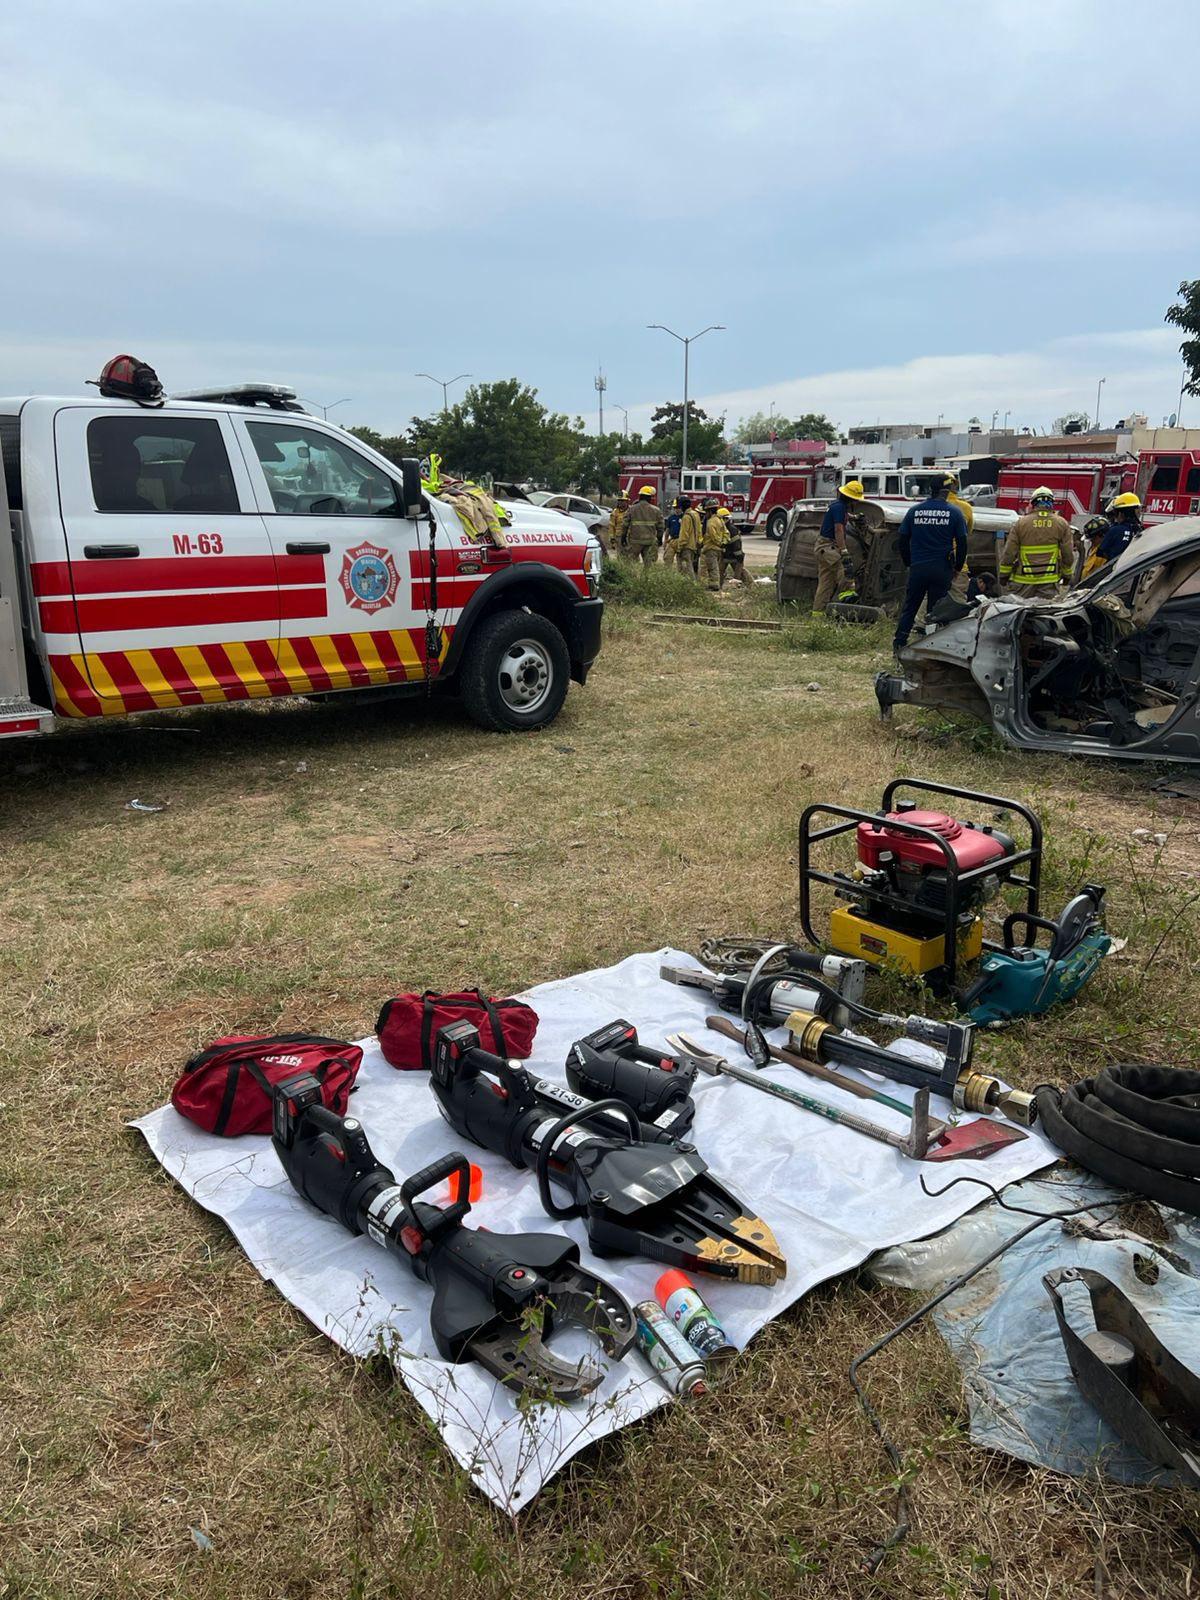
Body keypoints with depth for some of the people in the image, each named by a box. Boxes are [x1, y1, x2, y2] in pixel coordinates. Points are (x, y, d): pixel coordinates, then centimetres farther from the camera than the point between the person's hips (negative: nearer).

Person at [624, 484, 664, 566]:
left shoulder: (632, 509, -2)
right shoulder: (656, 510, 2)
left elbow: (626, 525, 1)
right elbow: (660, 526, 7)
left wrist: (624, 537, 11)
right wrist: (660, 539, 19)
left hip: (635, 541, -1)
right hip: (650, 541, 1)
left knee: (631, 561, 6)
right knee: (649, 563, 5)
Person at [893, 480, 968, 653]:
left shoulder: (914, 511, 3)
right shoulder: (954, 512, -1)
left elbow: (902, 540, 7)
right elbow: (962, 542, 0)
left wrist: (908, 562, 18)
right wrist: (958, 567, 11)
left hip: (917, 568, 1)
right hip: (942, 569, -1)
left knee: (909, 607, 10)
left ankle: (899, 642, 5)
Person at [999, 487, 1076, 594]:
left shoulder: (1020, 523, -4)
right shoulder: (1062, 524, 0)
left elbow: (1009, 553, -2)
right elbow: (1068, 554, 2)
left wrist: (1004, 575, 9)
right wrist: (1067, 575, 15)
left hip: (1023, 581, -1)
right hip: (1050, 580, 1)